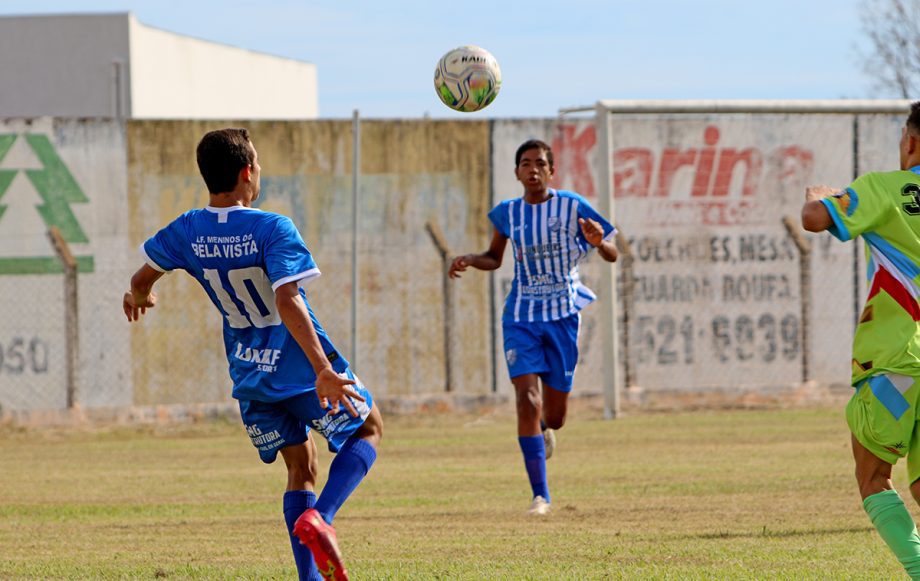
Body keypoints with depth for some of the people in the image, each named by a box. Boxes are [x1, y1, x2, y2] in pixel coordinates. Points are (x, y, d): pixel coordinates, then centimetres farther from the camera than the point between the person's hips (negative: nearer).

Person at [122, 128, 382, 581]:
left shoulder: (187, 231, -4)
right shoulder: (272, 229, -20)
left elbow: (142, 279, 11)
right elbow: (287, 301, -30)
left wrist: (139, 298, 37)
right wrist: (323, 369, -33)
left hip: (249, 376, 5)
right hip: (301, 370, -5)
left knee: (300, 467, 18)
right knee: (369, 429, 16)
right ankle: (319, 517, -10)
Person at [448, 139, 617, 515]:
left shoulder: (572, 207, -4)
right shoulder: (507, 214, 4)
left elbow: (612, 255, -3)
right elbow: (494, 259, 19)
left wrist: (599, 241, -25)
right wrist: (469, 260, -2)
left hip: (562, 315, -1)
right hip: (521, 317, 1)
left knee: (554, 416, 5)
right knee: (527, 399, -17)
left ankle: (544, 428, 46)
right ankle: (540, 495, -13)